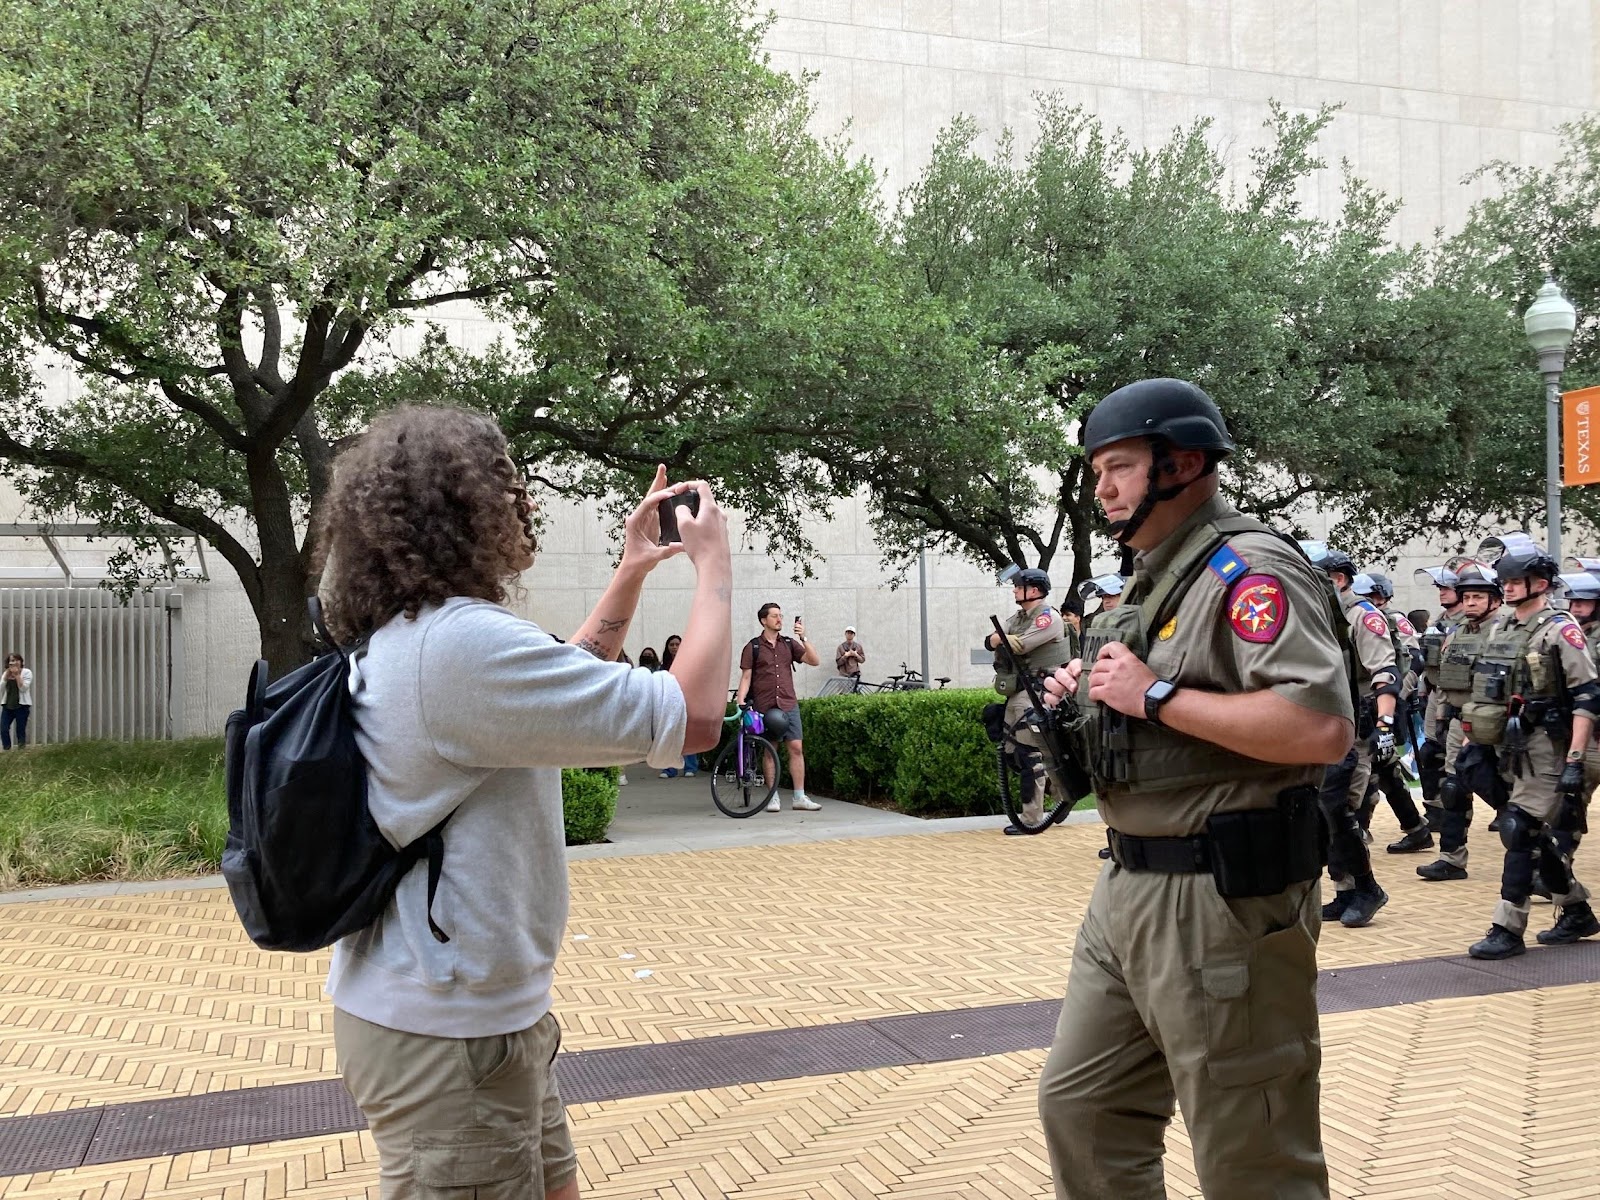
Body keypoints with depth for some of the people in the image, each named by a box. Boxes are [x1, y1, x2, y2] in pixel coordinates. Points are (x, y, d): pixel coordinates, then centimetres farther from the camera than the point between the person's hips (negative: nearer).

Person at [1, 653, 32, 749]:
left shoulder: (27, 672, -1)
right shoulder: (6, 673, 13)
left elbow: (23, 688, -13)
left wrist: (17, 674, -14)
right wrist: (8, 673, -8)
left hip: (22, 705, -4)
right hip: (8, 705, 4)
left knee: (21, 731, -2)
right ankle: (6, 750, 1)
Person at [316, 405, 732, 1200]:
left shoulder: (402, 638, 9)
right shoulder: (461, 642, -25)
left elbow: (566, 691, 23)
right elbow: (694, 718, -25)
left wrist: (631, 574, 17)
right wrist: (714, 571, -10)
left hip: (460, 1009, 10)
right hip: (447, 1036, -10)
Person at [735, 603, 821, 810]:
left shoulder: (789, 644, 9)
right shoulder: (753, 647, 2)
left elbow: (814, 661, 1)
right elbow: (746, 677, 1)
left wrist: (803, 638, -11)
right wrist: (740, 700, -12)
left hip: (789, 705, 2)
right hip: (765, 707, -2)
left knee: (796, 748, -3)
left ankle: (800, 797, 1)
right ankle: (773, 797, 10)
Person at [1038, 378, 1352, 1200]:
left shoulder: (1247, 569, -14)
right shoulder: (1158, 576, 16)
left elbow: (1322, 729, -27)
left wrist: (1154, 695, -22)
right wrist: (1091, 697, 8)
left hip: (1222, 899, -10)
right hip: (1129, 887, 10)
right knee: (1079, 1107, 16)